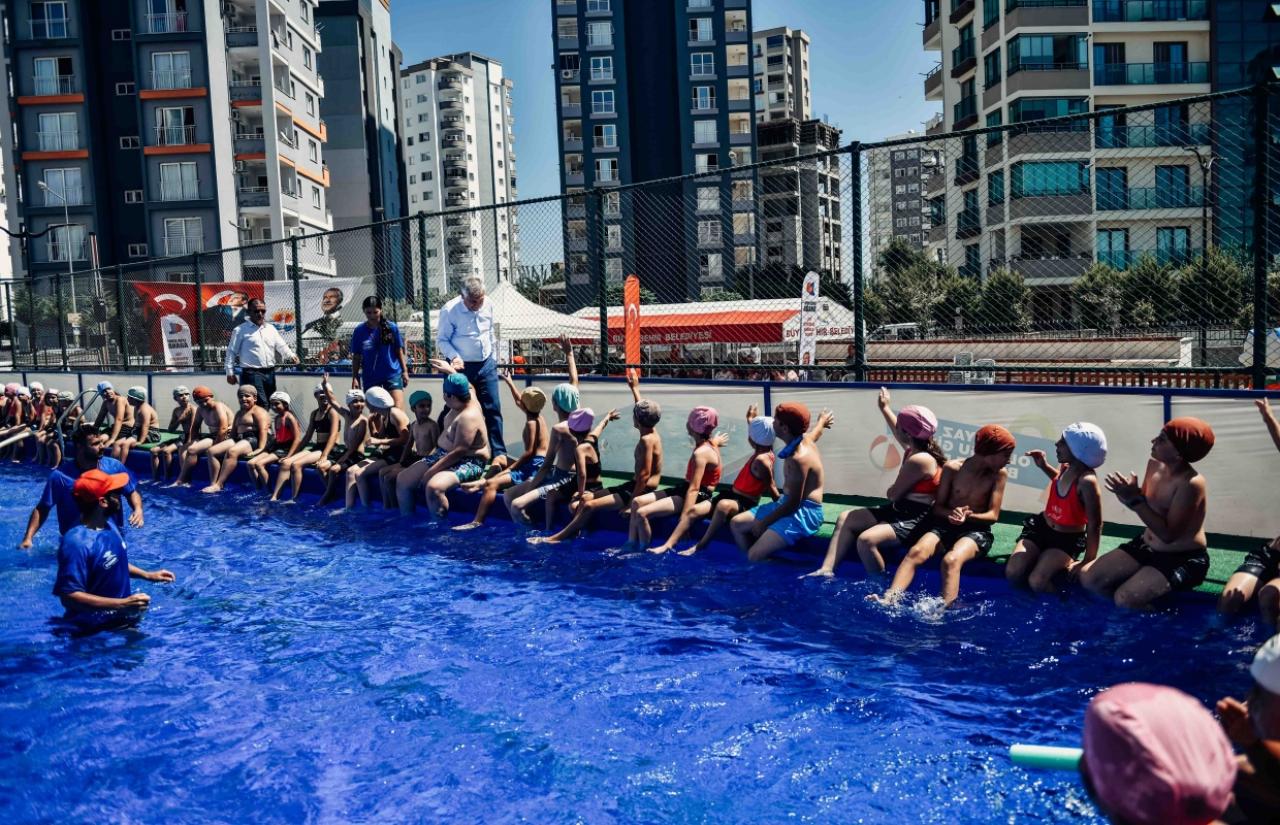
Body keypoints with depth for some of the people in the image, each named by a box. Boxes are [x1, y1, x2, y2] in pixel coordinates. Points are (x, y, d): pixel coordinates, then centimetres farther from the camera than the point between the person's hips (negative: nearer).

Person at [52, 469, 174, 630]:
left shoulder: (107, 524, -1)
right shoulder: (77, 543, -29)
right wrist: (122, 605, -34)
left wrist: (147, 575, 11)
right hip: (94, 629, -8)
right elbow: (69, 597, -31)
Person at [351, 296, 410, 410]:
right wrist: (355, 377, 2)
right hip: (370, 377, 1)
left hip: (393, 374, -1)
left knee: (398, 408, -14)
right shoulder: (359, 331, 0)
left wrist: (404, 371, 3)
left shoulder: (391, 327, -1)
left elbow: (399, 351, 6)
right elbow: (356, 357, 6)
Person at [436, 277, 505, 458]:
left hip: (486, 365, 4)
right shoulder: (449, 310, -15)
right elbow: (441, 340, -10)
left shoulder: (488, 305, 0)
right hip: (462, 367, -4)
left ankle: (499, 453, 10)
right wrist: (454, 356, -25)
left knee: (493, 409, 3)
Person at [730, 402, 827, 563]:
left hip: (803, 513, -11)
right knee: (736, 523, 10)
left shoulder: (799, 458, -27)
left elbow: (793, 504, -23)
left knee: (755, 556, -26)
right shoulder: (804, 438, -1)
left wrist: (764, 523, -13)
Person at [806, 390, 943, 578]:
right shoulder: (917, 446, 7)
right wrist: (885, 409, 39)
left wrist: (890, 491, 6)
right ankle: (826, 570, 1)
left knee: (866, 540, -32)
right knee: (846, 518, 9)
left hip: (913, 522, -11)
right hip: (900, 511, 11)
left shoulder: (919, 460, -23)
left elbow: (893, 494, -18)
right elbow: (899, 435, 31)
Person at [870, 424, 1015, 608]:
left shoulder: (1000, 474, 0)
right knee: (916, 551, -29)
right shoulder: (952, 468, 1)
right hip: (945, 526, 2)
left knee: (951, 560, -35)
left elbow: (993, 515, -1)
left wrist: (968, 516, -21)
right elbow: (938, 506, 4)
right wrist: (951, 513, -20)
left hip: (976, 530, -1)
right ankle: (889, 599, -43)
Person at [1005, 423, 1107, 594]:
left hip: (1067, 540, -5)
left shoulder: (1087, 482, -29)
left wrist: (1088, 561, -14)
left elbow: (1095, 526, -21)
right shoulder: (1065, 467, -7)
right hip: (1040, 527, 6)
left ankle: (1064, 564, 6)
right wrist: (1043, 466, 3)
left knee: (1037, 582, -24)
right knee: (1012, 574, -12)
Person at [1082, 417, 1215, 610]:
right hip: (1146, 547, 8)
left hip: (1183, 558, -8)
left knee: (1126, 600, -26)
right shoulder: (1154, 464, -3)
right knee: (1089, 579, -2)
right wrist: (1129, 495, -13)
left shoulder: (1191, 483, -26)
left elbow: (1168, 534, -27)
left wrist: (1134, 500, -29)